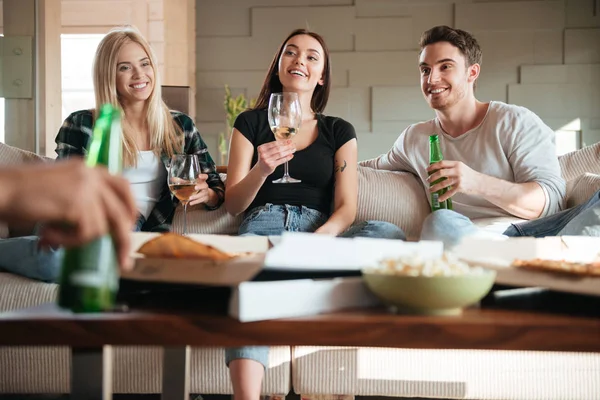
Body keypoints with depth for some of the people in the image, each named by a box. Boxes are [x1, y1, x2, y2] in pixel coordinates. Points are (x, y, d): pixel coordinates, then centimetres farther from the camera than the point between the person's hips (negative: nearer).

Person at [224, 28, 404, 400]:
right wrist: (260, 171, -13)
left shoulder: (339, 132, 19)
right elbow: (233, 203, 9)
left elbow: (346, 207, 7)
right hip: (263, 226, -2)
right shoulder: (251, 123, 17)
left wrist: (319, 239, -16)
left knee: (390, 233, -31)